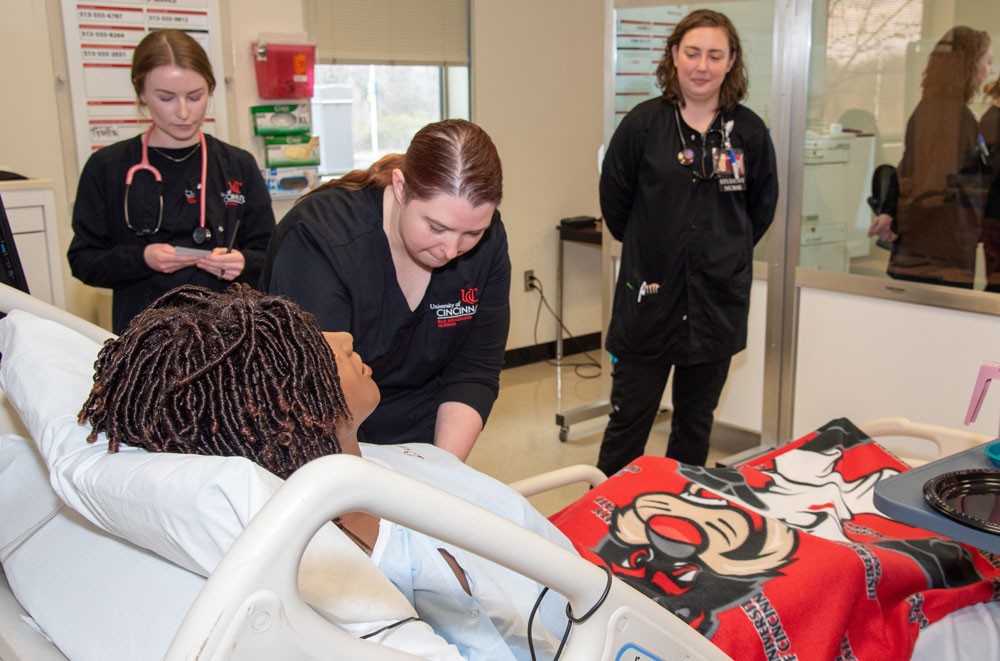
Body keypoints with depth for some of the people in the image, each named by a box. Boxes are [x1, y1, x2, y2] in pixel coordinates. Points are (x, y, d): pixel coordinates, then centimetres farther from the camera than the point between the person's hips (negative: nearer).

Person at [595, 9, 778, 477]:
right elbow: (614, 200, 2)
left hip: (718, 302, 3)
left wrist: (727, 252, 11)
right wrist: (649, 248, 9)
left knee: (695, 422, 15)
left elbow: (762, 207, 13)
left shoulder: (749, 132, 0)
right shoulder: (644, 124, -6)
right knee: (628, 421, 3)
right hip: (649, 297, -2)